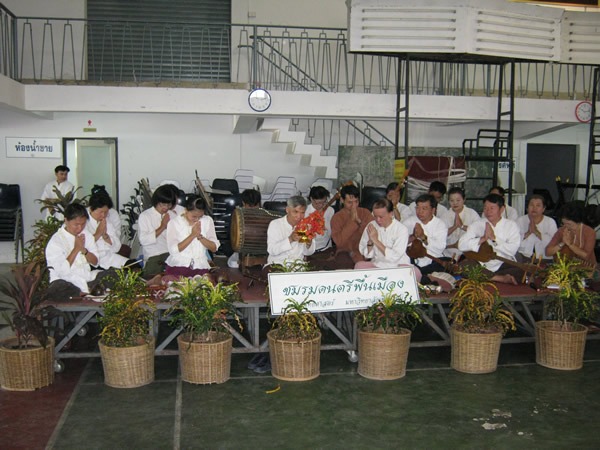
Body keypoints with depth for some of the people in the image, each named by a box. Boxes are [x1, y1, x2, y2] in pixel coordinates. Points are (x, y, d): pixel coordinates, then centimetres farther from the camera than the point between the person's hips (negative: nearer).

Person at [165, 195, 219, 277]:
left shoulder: (208, 221, 8)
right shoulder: (174, 223, 0)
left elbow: (214, 248, 5)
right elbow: (173, 250, -10)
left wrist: (200, 236, -10)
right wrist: (192, 235, -14)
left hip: (200, 267, 2)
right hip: (177, 265, -2)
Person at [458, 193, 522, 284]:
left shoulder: (511, 225, 6)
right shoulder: (477, 225, 8)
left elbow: (512, 250, -9)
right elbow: (462, 245, -6)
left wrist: (494, 238, -16)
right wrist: (482, 239, -15)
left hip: (503, 265, -1)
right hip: (481, 264, 1)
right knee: (463, 265, -29)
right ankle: (499, 278, -25)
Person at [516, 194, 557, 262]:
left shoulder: (550, 222, 6)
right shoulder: (520, 220, 6)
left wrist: (536, 232, -18)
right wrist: (528, 233, -18)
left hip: (544, 258, 0)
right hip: (524, 257, 0)